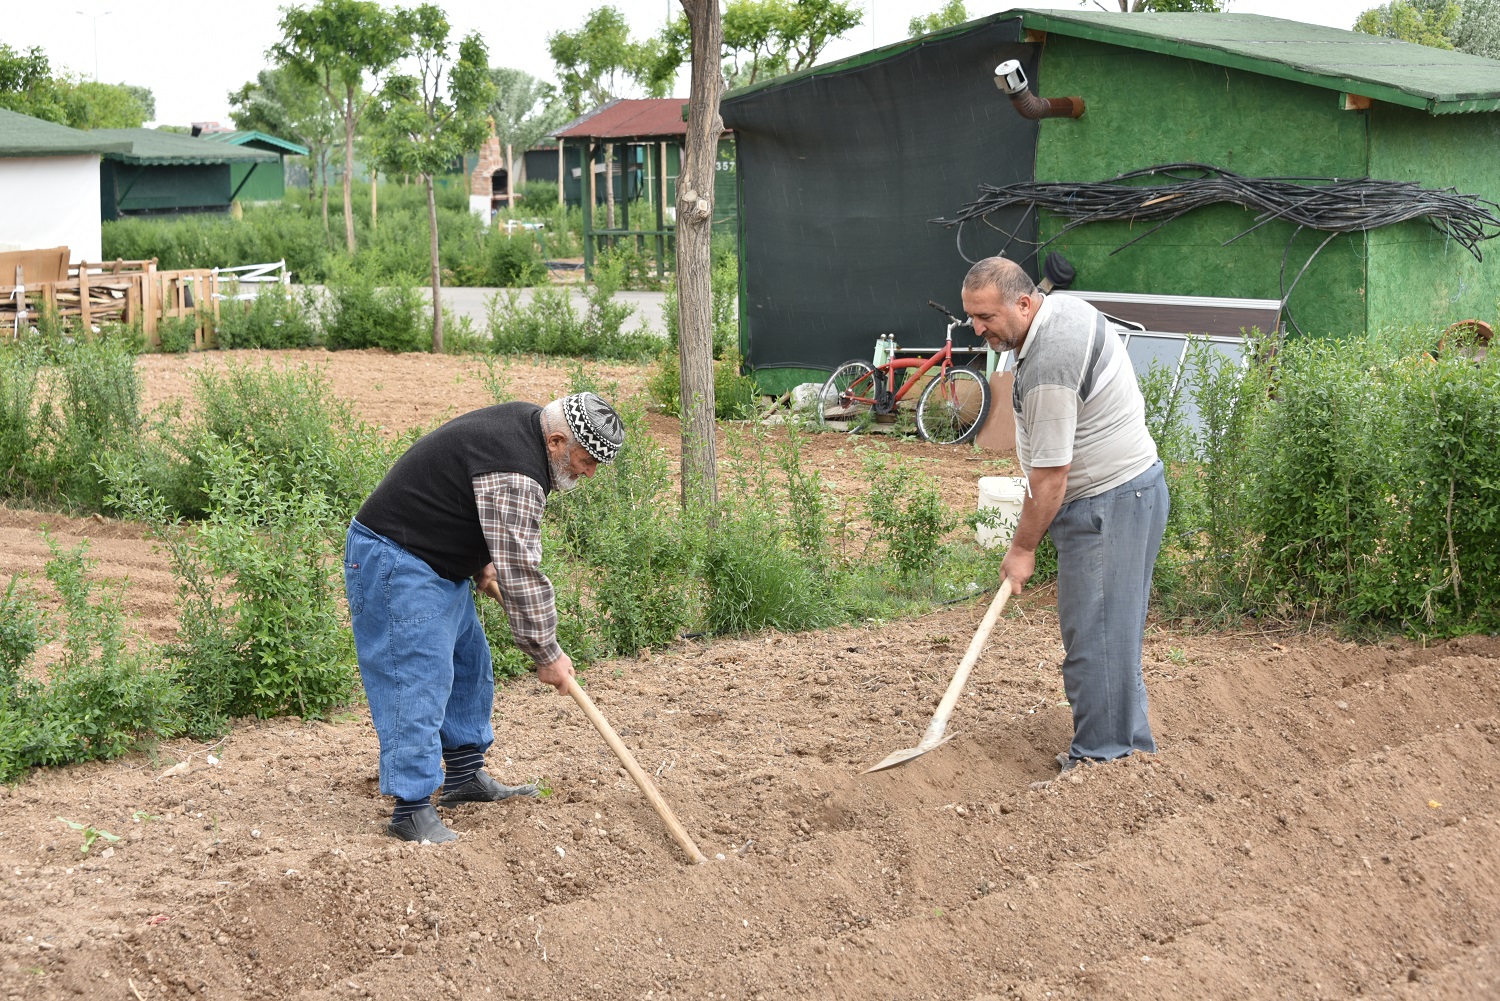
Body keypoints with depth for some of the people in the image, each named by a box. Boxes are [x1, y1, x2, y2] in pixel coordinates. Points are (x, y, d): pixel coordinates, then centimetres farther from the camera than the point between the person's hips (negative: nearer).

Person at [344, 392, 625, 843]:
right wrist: (547, 655, -16)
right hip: (394, 560, -11)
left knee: (469, 665, 16)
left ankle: (466, 777, 27)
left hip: (439, 560, 11)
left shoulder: (521, 423, 4)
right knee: (417, 679, -13)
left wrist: (482, 562, 9)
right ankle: (412, 809, -11)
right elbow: (520, 573, -24)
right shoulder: (515, 475, -28)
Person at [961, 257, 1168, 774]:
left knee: (1095, 638, -8)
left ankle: (1105, 760, -4)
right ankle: (1129, 744, 21)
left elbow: (1050, 475, -21)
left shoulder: (1048, 368, -25)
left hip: (1107, 503, -11)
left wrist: (1023, 547, -9)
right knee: (1110, 629, 14)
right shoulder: (1066, 305, 6)